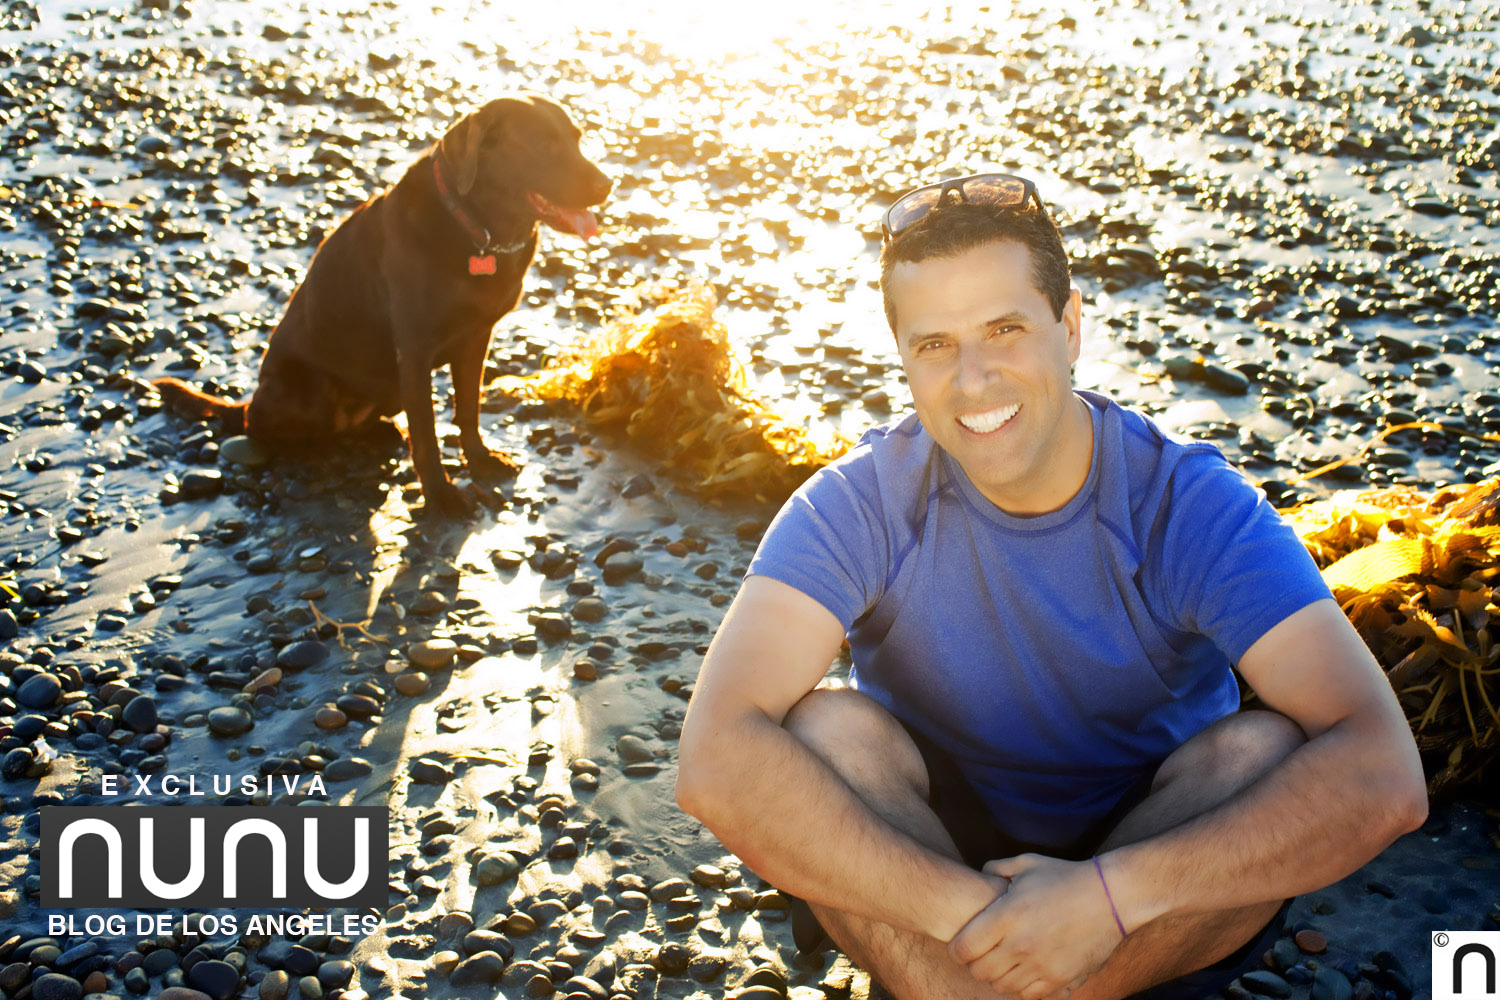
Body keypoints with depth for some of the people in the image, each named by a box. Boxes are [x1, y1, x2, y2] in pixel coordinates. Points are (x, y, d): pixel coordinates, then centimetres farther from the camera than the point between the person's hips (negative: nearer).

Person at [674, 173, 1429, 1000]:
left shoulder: (1191, 506, -19)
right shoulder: (860, 506, -18)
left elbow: (1384, 776, -30)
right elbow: (716, 760, -32)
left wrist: (1115, 891, -39)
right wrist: (970, 908, -37)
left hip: (1160, 914, 1)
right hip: (928, 869, 0)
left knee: (1266, 753, -28)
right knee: (825, 730, -27)